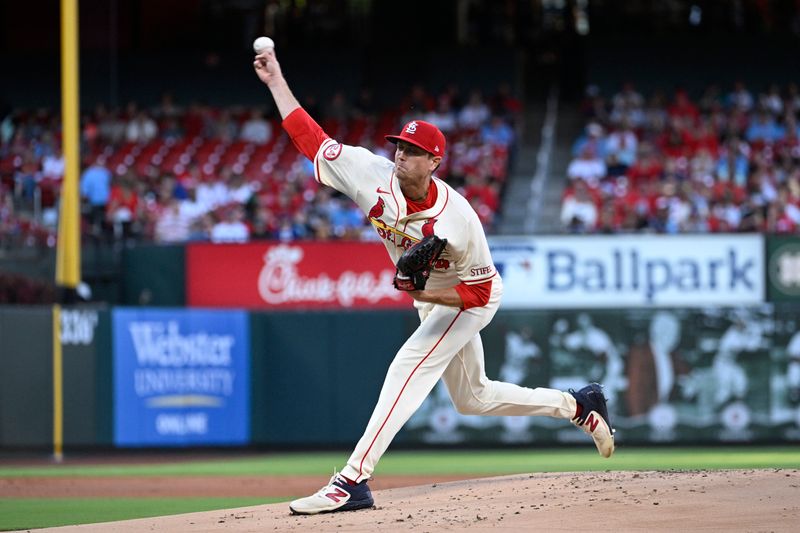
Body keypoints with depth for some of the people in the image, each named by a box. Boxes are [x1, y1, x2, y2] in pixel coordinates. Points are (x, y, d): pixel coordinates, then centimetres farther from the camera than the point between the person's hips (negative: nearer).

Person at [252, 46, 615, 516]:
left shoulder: (458, 219, -32)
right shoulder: (374, 176, -20)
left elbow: (479, 290, -22)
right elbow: (311, 138, -19)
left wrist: (427, 294, -37)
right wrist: (277, 82, -24)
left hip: (470, 300, -8)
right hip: (430, 298, 8)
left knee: (408, 370, -23)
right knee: (472, 397, 19)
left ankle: (353, 482, -30)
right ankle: (578, 406, 36)